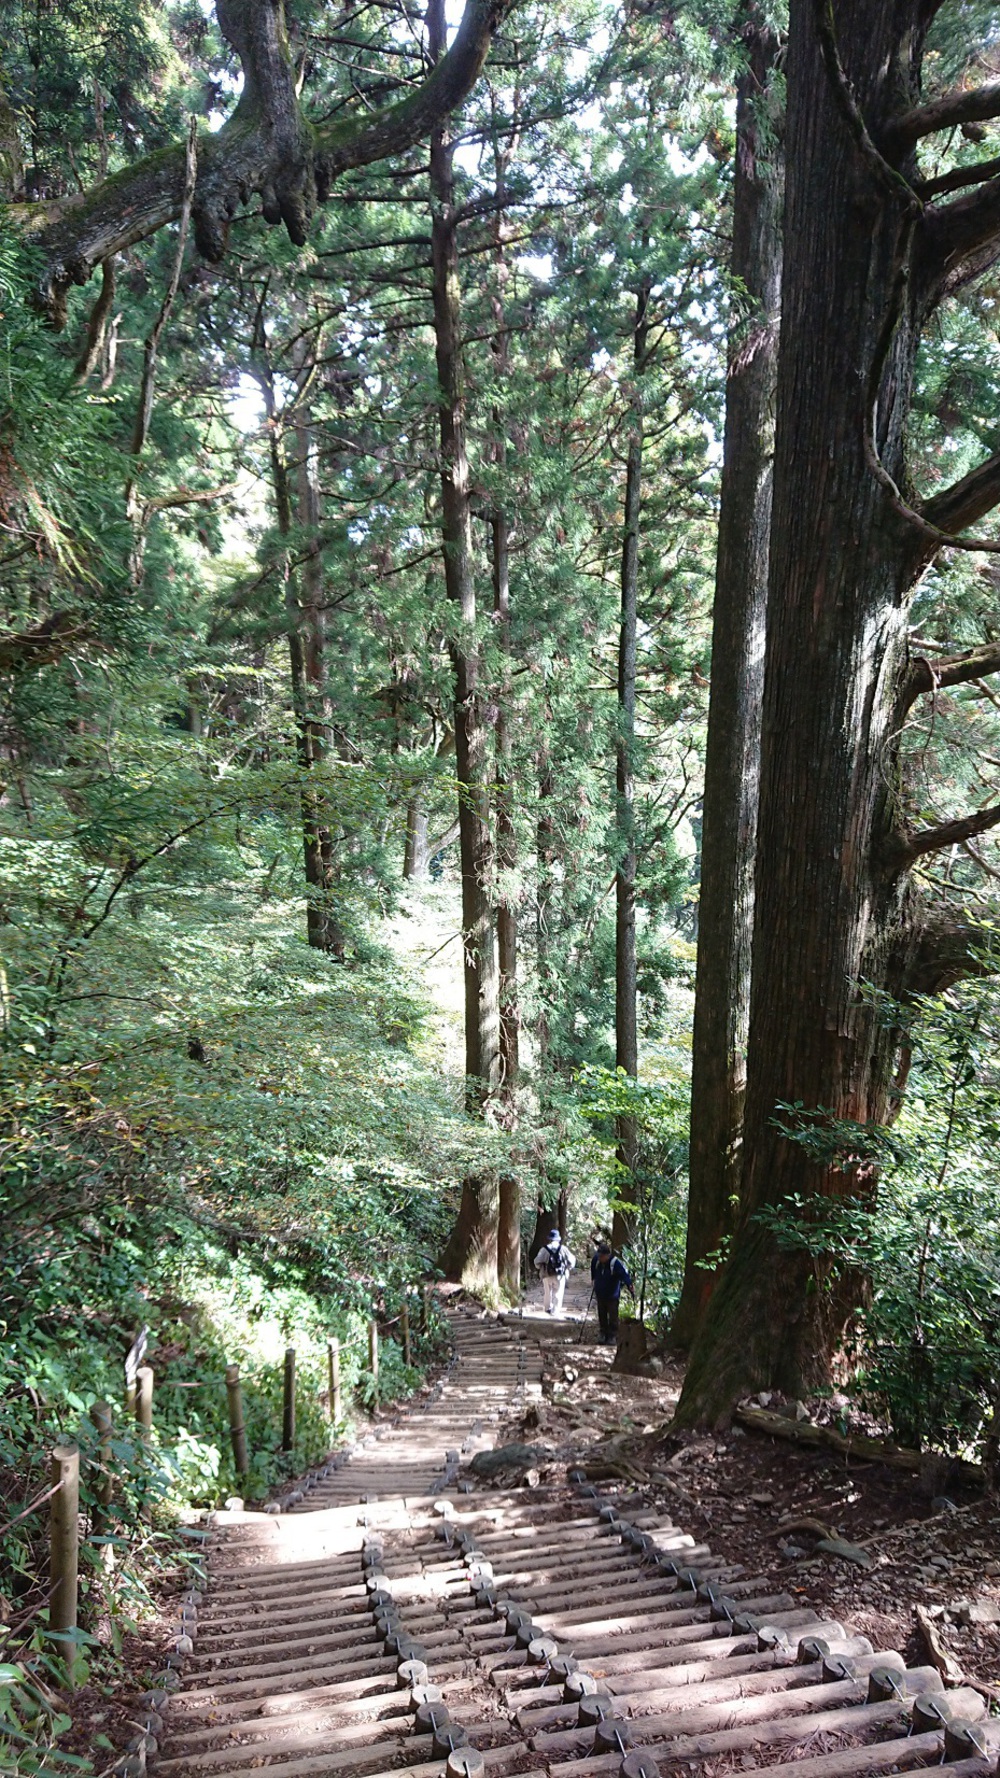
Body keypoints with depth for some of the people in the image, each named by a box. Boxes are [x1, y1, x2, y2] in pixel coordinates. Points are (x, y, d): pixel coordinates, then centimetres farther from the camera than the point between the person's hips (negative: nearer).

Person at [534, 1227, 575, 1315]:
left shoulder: (544, 1249, -6)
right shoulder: (563, 1249, -5)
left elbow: (537, 1261, -6)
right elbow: (571, 1261, -1)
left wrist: (539, 1268, 15)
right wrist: (567, 1268, 17)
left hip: (547, 1275, 1)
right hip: (560, 1275, -1)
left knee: (547, 1292, 18)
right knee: (558, 1293, 5)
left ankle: (547, 1308, 29)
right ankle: (555, 1311, 2)